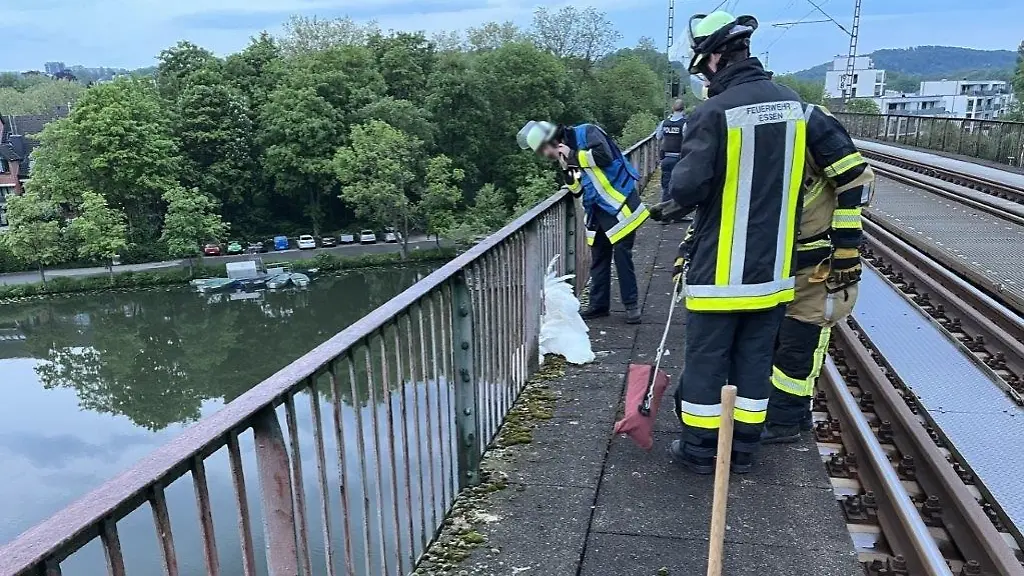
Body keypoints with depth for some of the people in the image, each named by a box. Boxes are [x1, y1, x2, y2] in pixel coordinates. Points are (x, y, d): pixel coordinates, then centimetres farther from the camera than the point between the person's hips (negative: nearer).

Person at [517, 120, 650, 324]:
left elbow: (604, 156, -28)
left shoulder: (586, 133, -11)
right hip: (598, 210, 8)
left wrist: (573, 156, -18)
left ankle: (631, 305, 7)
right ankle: (598, 304, 22)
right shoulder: (566, 156, 11)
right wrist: (567, 171, -6)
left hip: (619, 204, -8)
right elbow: (577, 191, 11)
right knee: (598, 258, 11)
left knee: (622, 256, -4)